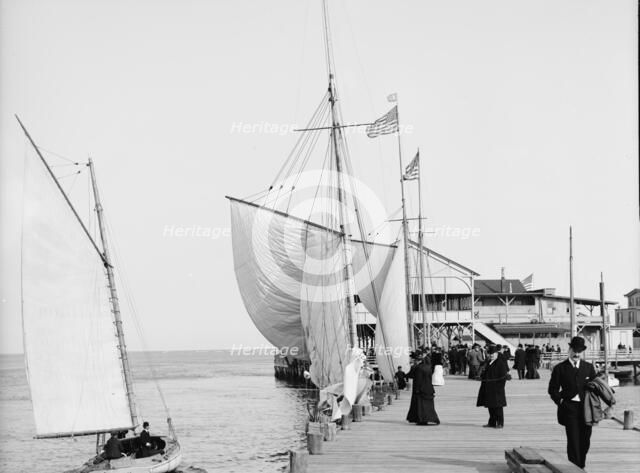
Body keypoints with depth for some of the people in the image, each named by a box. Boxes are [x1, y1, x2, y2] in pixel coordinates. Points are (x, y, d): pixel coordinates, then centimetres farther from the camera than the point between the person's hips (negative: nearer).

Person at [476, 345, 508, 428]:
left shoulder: (500, 363, -8)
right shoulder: (488, 363, 14)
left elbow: (503, 377, -12)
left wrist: (500, 388, -18)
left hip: (496, 388, -8)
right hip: (488, 388, 8)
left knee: (497, 406, -5)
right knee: (490, 406, 11)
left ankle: (500, 423, 0)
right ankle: (492, 422, 18)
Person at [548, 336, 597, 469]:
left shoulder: (589, 367, 9)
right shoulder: (560, 368, 0)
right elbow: (552, 389, 3)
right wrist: (561, 402, -6)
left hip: (586, 408, 3)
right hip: (569, 409, -3)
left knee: (585, 441, 9)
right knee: (573, 440, -8)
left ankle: (581, 467, 23)